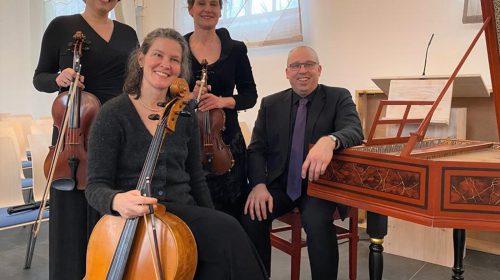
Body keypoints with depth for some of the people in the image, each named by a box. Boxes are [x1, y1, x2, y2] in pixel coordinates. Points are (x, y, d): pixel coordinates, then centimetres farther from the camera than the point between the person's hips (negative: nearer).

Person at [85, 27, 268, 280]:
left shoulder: (185, 114, 9)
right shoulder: (112, 114, -5)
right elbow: (96, 186, -8)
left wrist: (212, 225, 6)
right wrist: (117, 200, -31)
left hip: (185, 213, 5)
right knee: (228, 231, -29)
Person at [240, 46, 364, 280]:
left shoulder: (339, 97, 2)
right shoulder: (270, 104, 9)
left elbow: (355, 131, -15)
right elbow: (256, 149, 5)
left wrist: (329, 140, -39)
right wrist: (259, 184, -14)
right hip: (279, 184, 3)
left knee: (317, 222, -31)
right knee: (251, 217, -23)